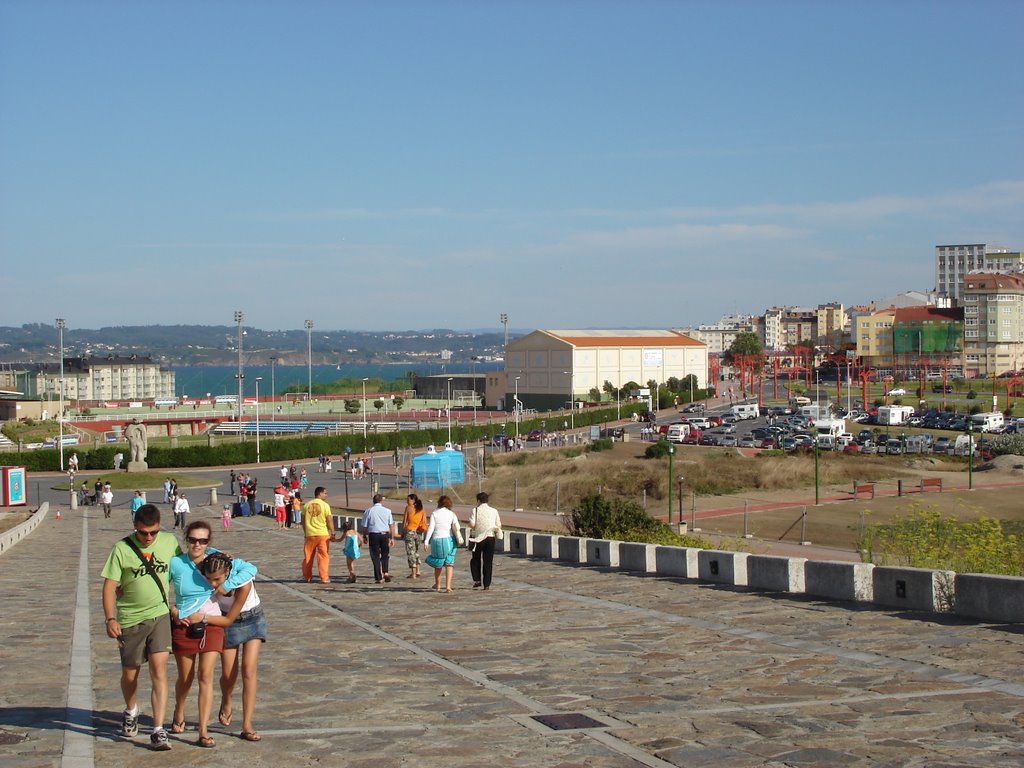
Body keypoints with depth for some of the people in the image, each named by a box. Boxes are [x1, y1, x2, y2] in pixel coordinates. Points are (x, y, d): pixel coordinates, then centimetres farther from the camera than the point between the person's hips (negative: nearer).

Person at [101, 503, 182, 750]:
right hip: (130, 619, -1)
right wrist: (110, 619, -19)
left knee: (159, 670, -11)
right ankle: (130, 711, 44)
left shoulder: (170, 542, -2)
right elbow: (109, 585, -9)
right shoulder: (122, 549, -10)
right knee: (130, 673, 14)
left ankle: (158, 731, -11)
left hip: (159, 615, 1)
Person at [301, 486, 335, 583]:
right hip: (323, 534, -3)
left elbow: (303, 521, 9)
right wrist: (332, 533, 0)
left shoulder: (307, 505, 5)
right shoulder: (325, 505, -7)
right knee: (324, 556, 2)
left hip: (310, 534, 3)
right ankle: (324, 578, -2)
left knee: (308, 556, 14)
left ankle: (307, 577, 23)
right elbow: (329, 521, -8)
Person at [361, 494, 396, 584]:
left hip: (373, 535, -1)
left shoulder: (368, 512, 0)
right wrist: (392, 538, 6)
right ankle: (385, 572, 1)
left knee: (375, 556, 5)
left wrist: (365, 537, 16)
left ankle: (378, 578, 5)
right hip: (385, 534, 1)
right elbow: (391, 525, 1)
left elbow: (364, 527, 2)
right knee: (385, 555, 18)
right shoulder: (387, 511, 1)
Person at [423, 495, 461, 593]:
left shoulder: (434, 514, 0)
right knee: (449, 563, 2)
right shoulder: (452, 514, 2)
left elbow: (431, 527, -6)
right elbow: (456, 528, -5)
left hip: (437, 539, 0)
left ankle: (437, 585, 27)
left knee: (438, 564, 16)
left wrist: (426, 541, -7)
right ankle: (448, 586, -11)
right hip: (449, 540, 0)